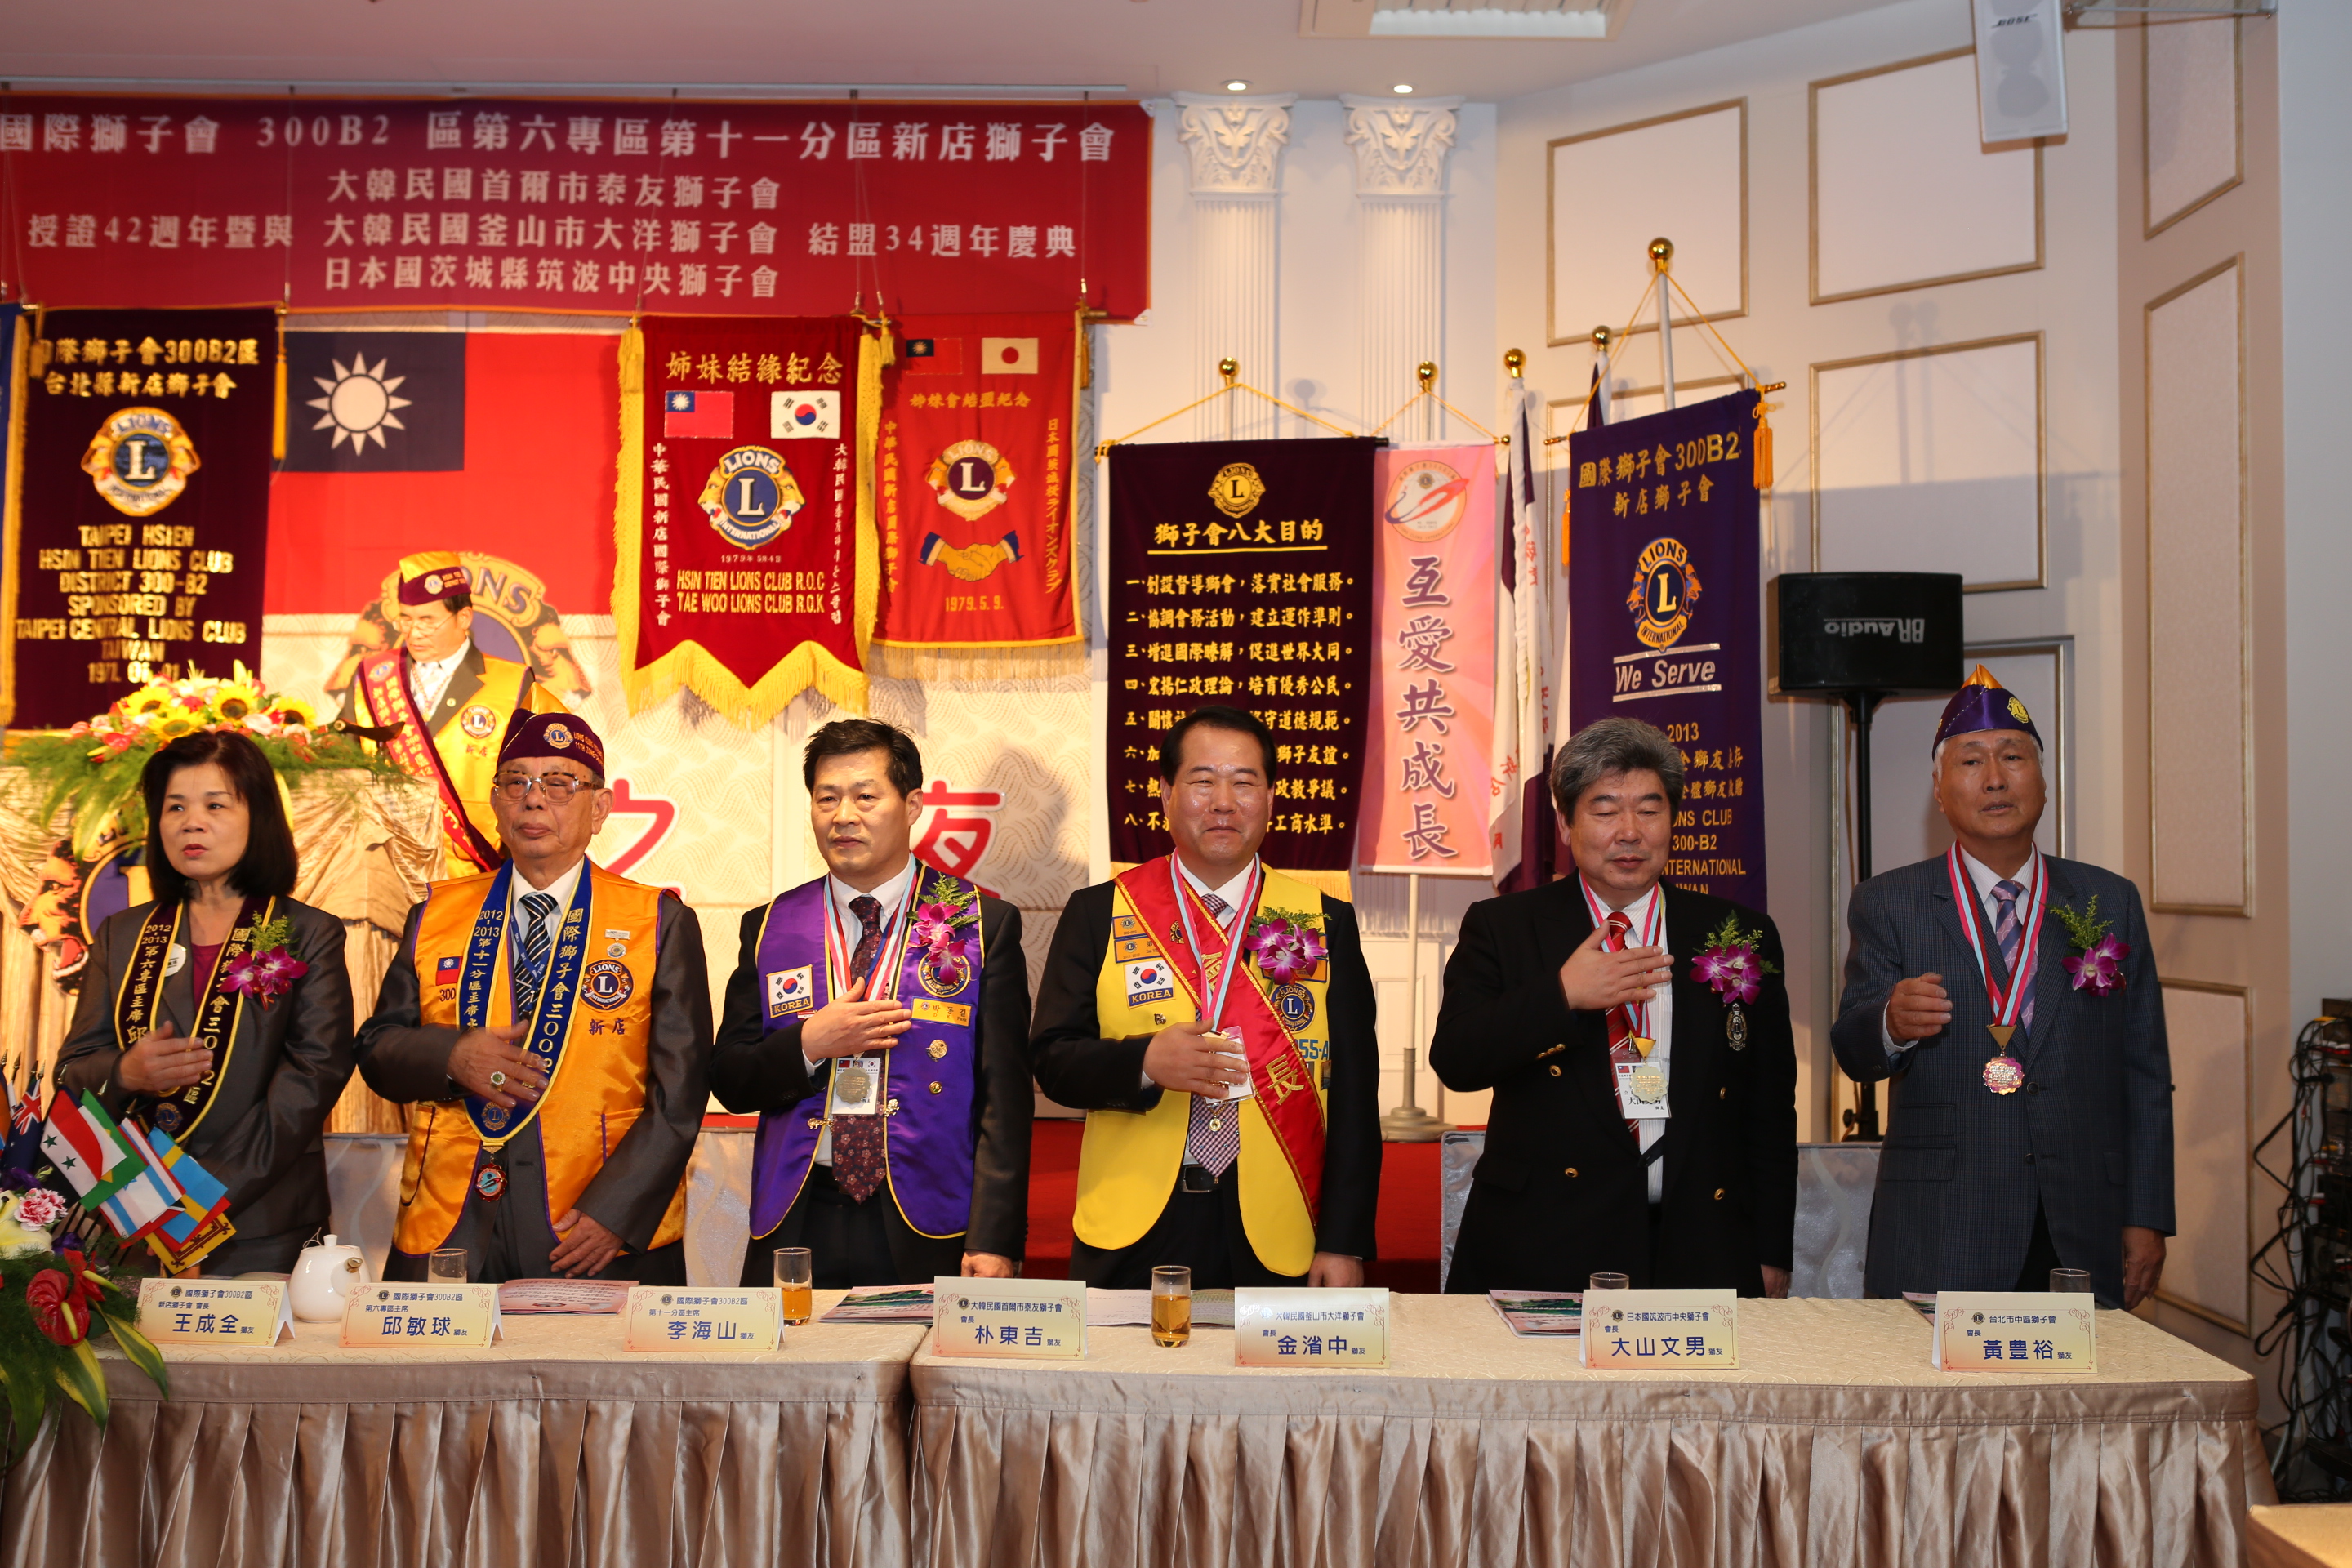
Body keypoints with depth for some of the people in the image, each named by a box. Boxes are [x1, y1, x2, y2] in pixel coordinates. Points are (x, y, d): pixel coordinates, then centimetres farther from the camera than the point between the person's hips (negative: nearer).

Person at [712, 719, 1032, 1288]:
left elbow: (1004, 1098, -5)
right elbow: (729, 1082, 8)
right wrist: (808, 1044, -12)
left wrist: (994, 1241, -13)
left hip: (927, 1238, -2)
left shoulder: (984, 925, -1)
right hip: (796, 1227, 2)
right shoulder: (769, 928, 8)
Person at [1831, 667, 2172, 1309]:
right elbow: (1853, 1054, -7)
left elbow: (2145, 1074, 9)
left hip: (2085, 1233, 2)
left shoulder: (2110, 902, 10)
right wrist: (1890, 1023, -30)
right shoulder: (1886, 905, 4)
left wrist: (2147, 1219, 4)